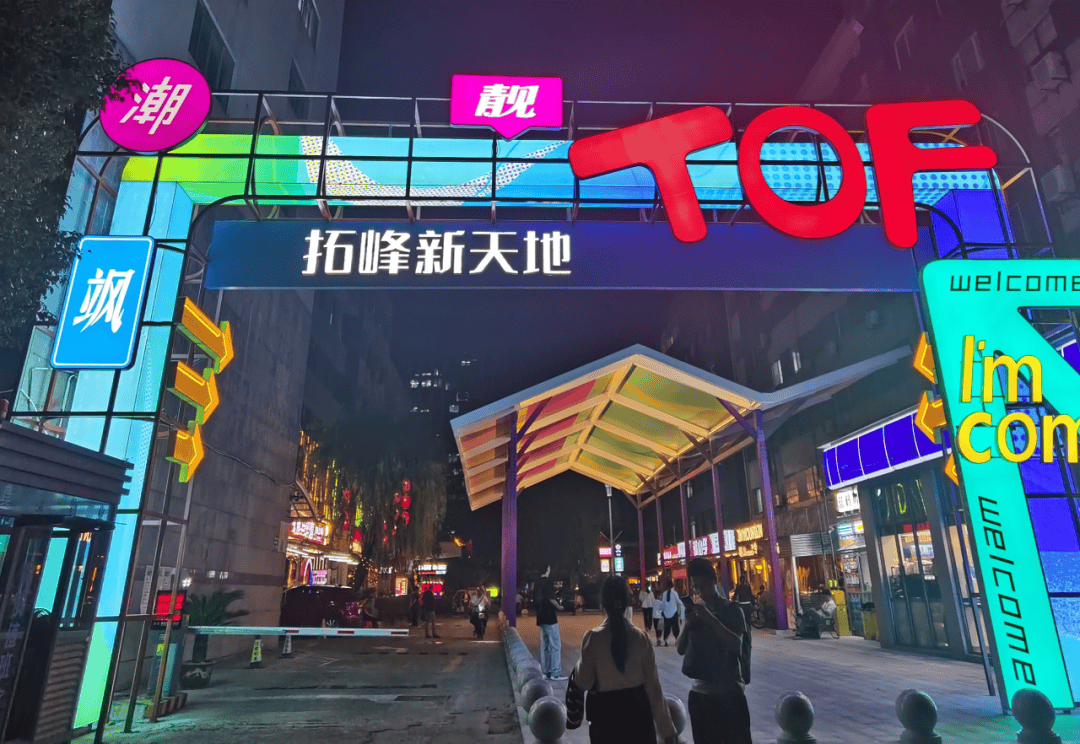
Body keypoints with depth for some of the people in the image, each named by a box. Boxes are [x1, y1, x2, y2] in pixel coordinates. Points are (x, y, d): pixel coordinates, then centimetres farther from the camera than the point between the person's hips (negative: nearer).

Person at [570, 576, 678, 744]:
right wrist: (666, 729, 0)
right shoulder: (640, 637, -9)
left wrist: (579, 666, 12)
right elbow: (653, 686, -7)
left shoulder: (592, 638, -14)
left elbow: (584, 683, -8)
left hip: (606, 713, -1)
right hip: (637, 709, 1)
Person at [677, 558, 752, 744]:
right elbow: (680, 650, 4)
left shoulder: (731, 609, -4)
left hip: (730, 693, -4)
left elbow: (737, 645, -17)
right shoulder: (696, 610, 6)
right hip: (700, 693, 4)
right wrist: (687, 625, -13)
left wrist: (710, 619, -24)